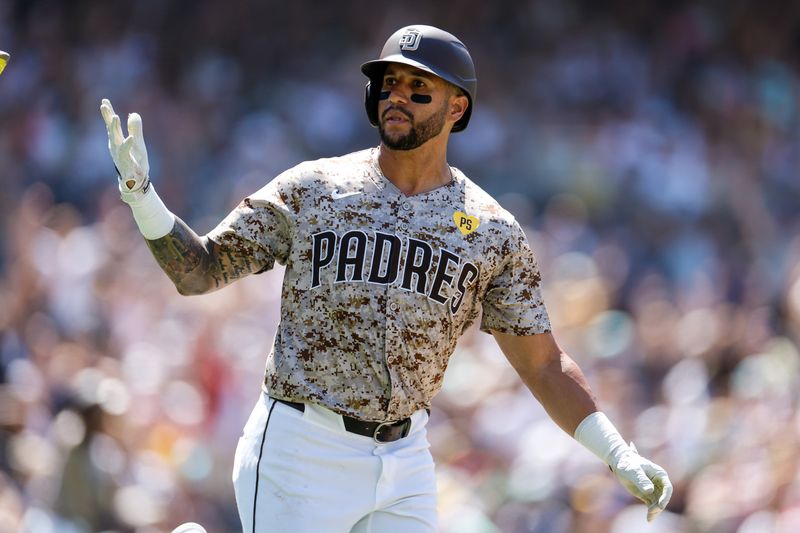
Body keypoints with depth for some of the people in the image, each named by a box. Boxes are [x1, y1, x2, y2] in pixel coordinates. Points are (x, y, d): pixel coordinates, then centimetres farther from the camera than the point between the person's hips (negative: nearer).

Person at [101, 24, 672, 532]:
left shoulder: (494, 233, 3)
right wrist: (140, 195, -15)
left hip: (405, 461, 3)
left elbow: (544, 362, 5)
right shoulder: (310, 190, 0)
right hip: (301, 452, -3)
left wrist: (620, 454, -6)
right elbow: (199, 271, 2)